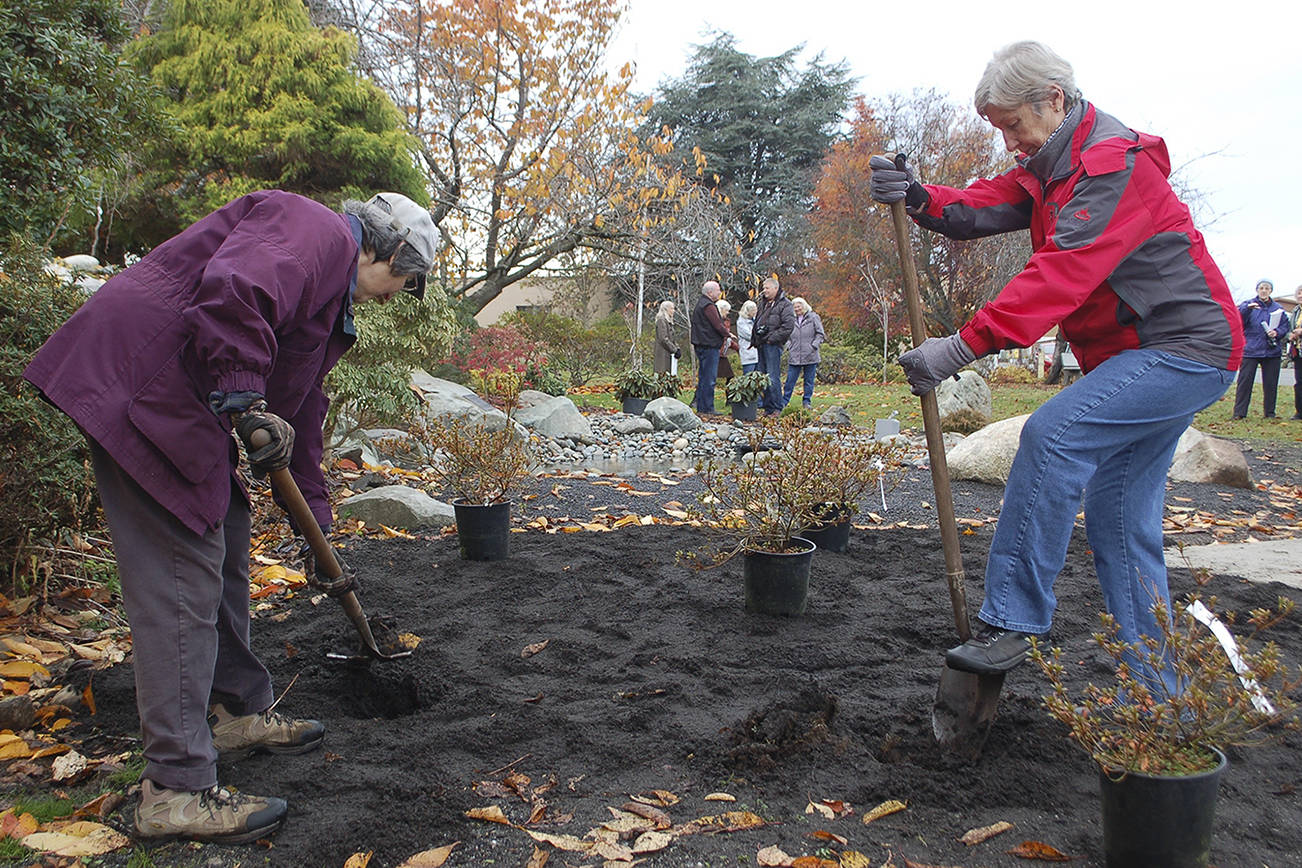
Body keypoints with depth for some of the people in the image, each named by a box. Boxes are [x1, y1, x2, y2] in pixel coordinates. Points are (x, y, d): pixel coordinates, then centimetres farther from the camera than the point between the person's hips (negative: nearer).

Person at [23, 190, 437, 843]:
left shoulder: (333, 303, 24)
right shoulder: (316, 230, -8)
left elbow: (303, 411, 27)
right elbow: (234, 289, -30)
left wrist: (318, 536, 29)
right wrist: (247, 401, -22)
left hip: (183, 407, 11)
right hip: (134, 385, -11)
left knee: (223, 551, 18)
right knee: (182, 577, -10)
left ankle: (239, 712, 34)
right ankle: (176, 790, -3)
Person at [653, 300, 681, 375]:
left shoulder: (668, 321, 19)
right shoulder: (661, 320, -10)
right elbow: (663, 339, -18)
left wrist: (678, 348, 5)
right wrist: (674, 350, -16)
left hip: (668, 354, 9)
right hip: (663, 353, -9)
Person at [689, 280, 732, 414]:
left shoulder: (700, 303, 19)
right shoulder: (708, 306, -15)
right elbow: (717, 324, -16)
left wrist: (724, 334, 19)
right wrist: (728, 334, 0)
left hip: (701, 345, 11)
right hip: (709, 346, -11)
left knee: (703, 377, 14)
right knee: (709, 379, -8)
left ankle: (700, 406, 18)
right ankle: (707, 408, -7)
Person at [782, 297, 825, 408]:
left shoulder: (813, 317, 0)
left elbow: (820, 334, 1)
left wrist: (814, 346, -9)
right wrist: (788, 346, 4)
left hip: (810, 356, -2)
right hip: (794, 357, 2)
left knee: (809, 380, 6)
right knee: (790, 380, 3)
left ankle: (806, 401, 16)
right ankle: (784, 402, 9)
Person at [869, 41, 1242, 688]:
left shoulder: (1116, 163, -19)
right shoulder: (1045, 168, 13)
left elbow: (1062, 272, -30)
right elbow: (981, 210, 1)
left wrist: (963, 346, -36)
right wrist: (918, 198, -20)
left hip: (1188, 349, -10)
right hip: (1138, 351, 10)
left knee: (1052, 434, -26)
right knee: (1120, 523, 9)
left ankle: (1011, 623, -21)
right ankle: (1158, 692, 17)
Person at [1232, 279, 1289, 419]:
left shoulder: (1278, 308, 14)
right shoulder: (1248, 304, 6)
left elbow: (1285, 326, 11)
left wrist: (1277, 332, -10)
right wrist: (1247, 308, -26)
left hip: (1272, 350, 3)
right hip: (1251, 349, -3)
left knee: (1270, 383, 5)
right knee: (1244, 381, -6)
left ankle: (1269, 412, 14)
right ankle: (1239, 412, -4)